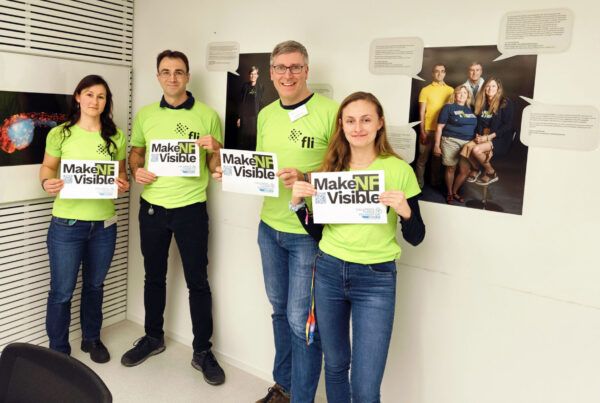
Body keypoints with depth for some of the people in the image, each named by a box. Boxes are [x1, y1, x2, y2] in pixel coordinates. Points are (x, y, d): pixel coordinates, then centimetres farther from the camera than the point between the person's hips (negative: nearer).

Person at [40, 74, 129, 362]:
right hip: (67, 223, -2)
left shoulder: (116, 136, 4)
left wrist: (123, 184, -9)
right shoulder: (60, 134, -3)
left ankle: (91, 338, 39)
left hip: (104, 223, 3)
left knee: (95, 284, 18)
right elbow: (47, 167, 7)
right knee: (62, 291, 3)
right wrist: (47, 183, -14)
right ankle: (58, 350, 24)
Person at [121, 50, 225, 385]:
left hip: (191, 208, -3)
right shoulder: (145, 115, 7)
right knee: (154, 276, 16)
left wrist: (215, 148, -19)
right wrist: (136, 170, -4)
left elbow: (215, 169, 2)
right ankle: (153, 337, 36)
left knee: (198, 281, 3)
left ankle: (203, 351, 18)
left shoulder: (207, 116, -1)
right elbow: (136, 152, 17)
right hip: (152, 207, 3)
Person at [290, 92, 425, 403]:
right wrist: (297, 202, -9)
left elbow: (415, 238, -2)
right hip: (328, 272, 3)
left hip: (376, 278, -3)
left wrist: (405, 211, -21)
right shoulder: (331, 167, 3)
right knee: (335, 364, 19)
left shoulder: (399, 170, -6)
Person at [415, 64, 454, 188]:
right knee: (423, 158, -2)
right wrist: (422, 132, -7)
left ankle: (435, 183, 24)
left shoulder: (450, 90, 10)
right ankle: (419, 185, 9)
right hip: (428, 130, -2)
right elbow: (422, 112, 1)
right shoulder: (426, 90, 4)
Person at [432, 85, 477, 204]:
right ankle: (449, 193, 20)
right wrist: (437, 145, -6)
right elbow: (439, 127, -1)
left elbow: (475, 127, 22)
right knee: (451, 168, 2)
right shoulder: (448, 108, 2)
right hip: (451, 141, -4)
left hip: (468, 143, 4)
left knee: (465, 171, 1)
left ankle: (455, 192, 22)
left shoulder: (470, 110, 17)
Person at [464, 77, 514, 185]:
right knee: (466, 147, -24)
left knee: (476, 149, -30)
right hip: (482, 136, 5)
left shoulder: (506, 103, -4)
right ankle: (475, 169, 5)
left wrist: (488, 137, -16)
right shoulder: (481, 103, 14)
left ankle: (491, 173, -5)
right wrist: (477, 135, -4)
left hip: (499, 139, -5)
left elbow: (507, 126, -9)